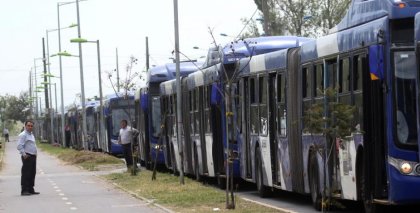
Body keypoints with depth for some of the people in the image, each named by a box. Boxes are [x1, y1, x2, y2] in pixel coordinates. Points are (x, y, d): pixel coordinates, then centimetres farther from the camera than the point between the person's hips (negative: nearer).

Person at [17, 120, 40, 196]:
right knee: (26, 174, -9)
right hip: (27, 157, -9)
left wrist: (35, 153, 17)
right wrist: (24, 154, -22)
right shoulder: (23, 135, -9)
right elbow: (19, 146, -17)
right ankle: (24, 190, -9)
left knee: (32, 173, 12)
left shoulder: (31, 135, 19)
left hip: (33, 156, 9)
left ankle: (31, 189, 18)